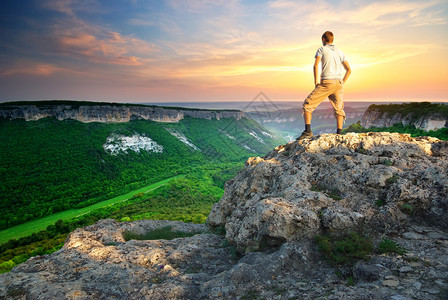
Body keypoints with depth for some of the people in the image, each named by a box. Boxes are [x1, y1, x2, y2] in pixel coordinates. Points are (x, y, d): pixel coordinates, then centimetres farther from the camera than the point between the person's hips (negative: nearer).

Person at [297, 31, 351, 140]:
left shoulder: (321, 49, 8)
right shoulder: (340, 52, 21)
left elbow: (316, 66, -9)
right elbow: (349, 70, 16)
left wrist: (316, 83, -5)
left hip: (326, 82, -5)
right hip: (338, 83, 5)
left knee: (307, 104, 1)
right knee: (339, 109, 14)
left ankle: (307, 131, -12)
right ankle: (339, 134, 2)